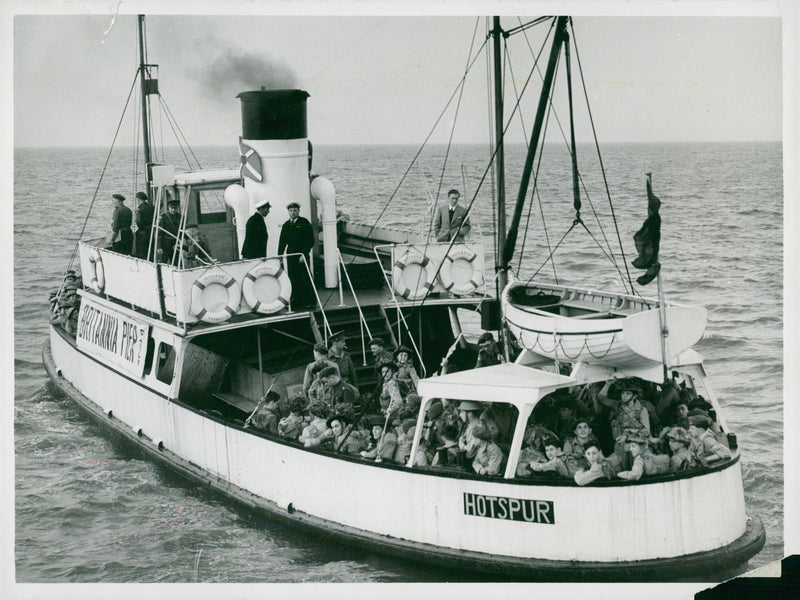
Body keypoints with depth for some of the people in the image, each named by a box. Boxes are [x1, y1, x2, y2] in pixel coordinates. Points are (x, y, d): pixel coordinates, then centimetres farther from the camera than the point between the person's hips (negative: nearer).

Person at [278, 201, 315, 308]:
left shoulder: (304, 223, -1)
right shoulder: (286, 225, 14)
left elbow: (310, 240, -7)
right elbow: (282, 242, 16)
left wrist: (304, 254, -14)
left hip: (302, 255, -5)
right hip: (290, 256, 5)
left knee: (304, 279, -4)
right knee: (293, 280, 2)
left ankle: (308, 302, 2)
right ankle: (295, 301, 7)